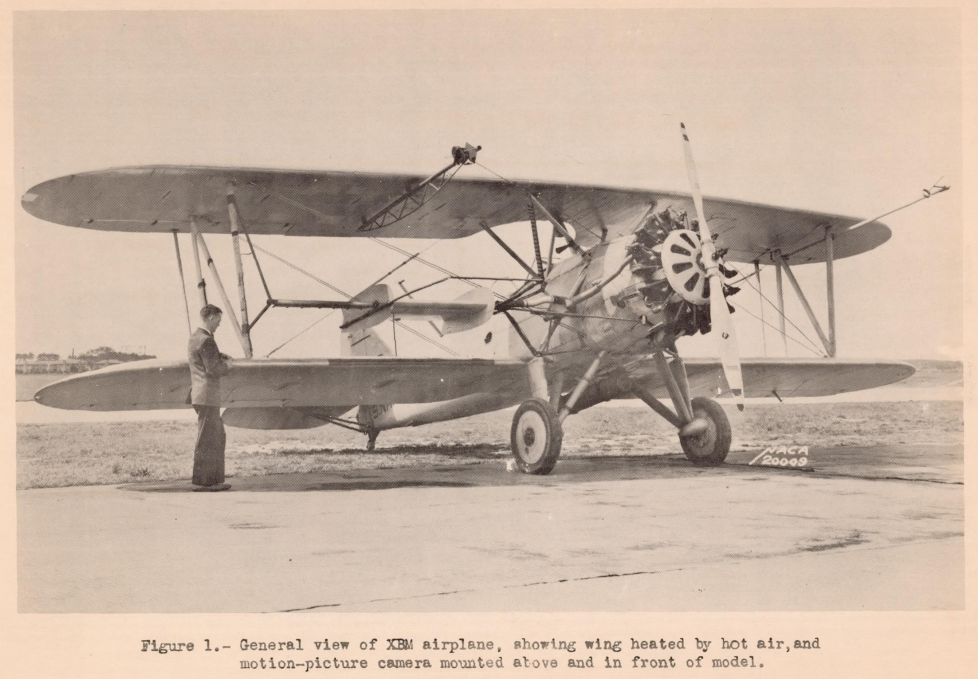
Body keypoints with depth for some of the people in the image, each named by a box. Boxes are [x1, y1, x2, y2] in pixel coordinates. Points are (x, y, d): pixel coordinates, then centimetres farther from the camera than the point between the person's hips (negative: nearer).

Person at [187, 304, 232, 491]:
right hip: (207, 396, -10)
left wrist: (220, 356, 12)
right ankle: (201, 481, 2)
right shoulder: (206, 341, -17)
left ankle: (214, 479, 17)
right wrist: (227, 365, -3)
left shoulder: (194, 337, 15)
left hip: (201, 396, 10)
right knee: (206, 440, -3)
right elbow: (213, 369, -21)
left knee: (218, 438, 15)